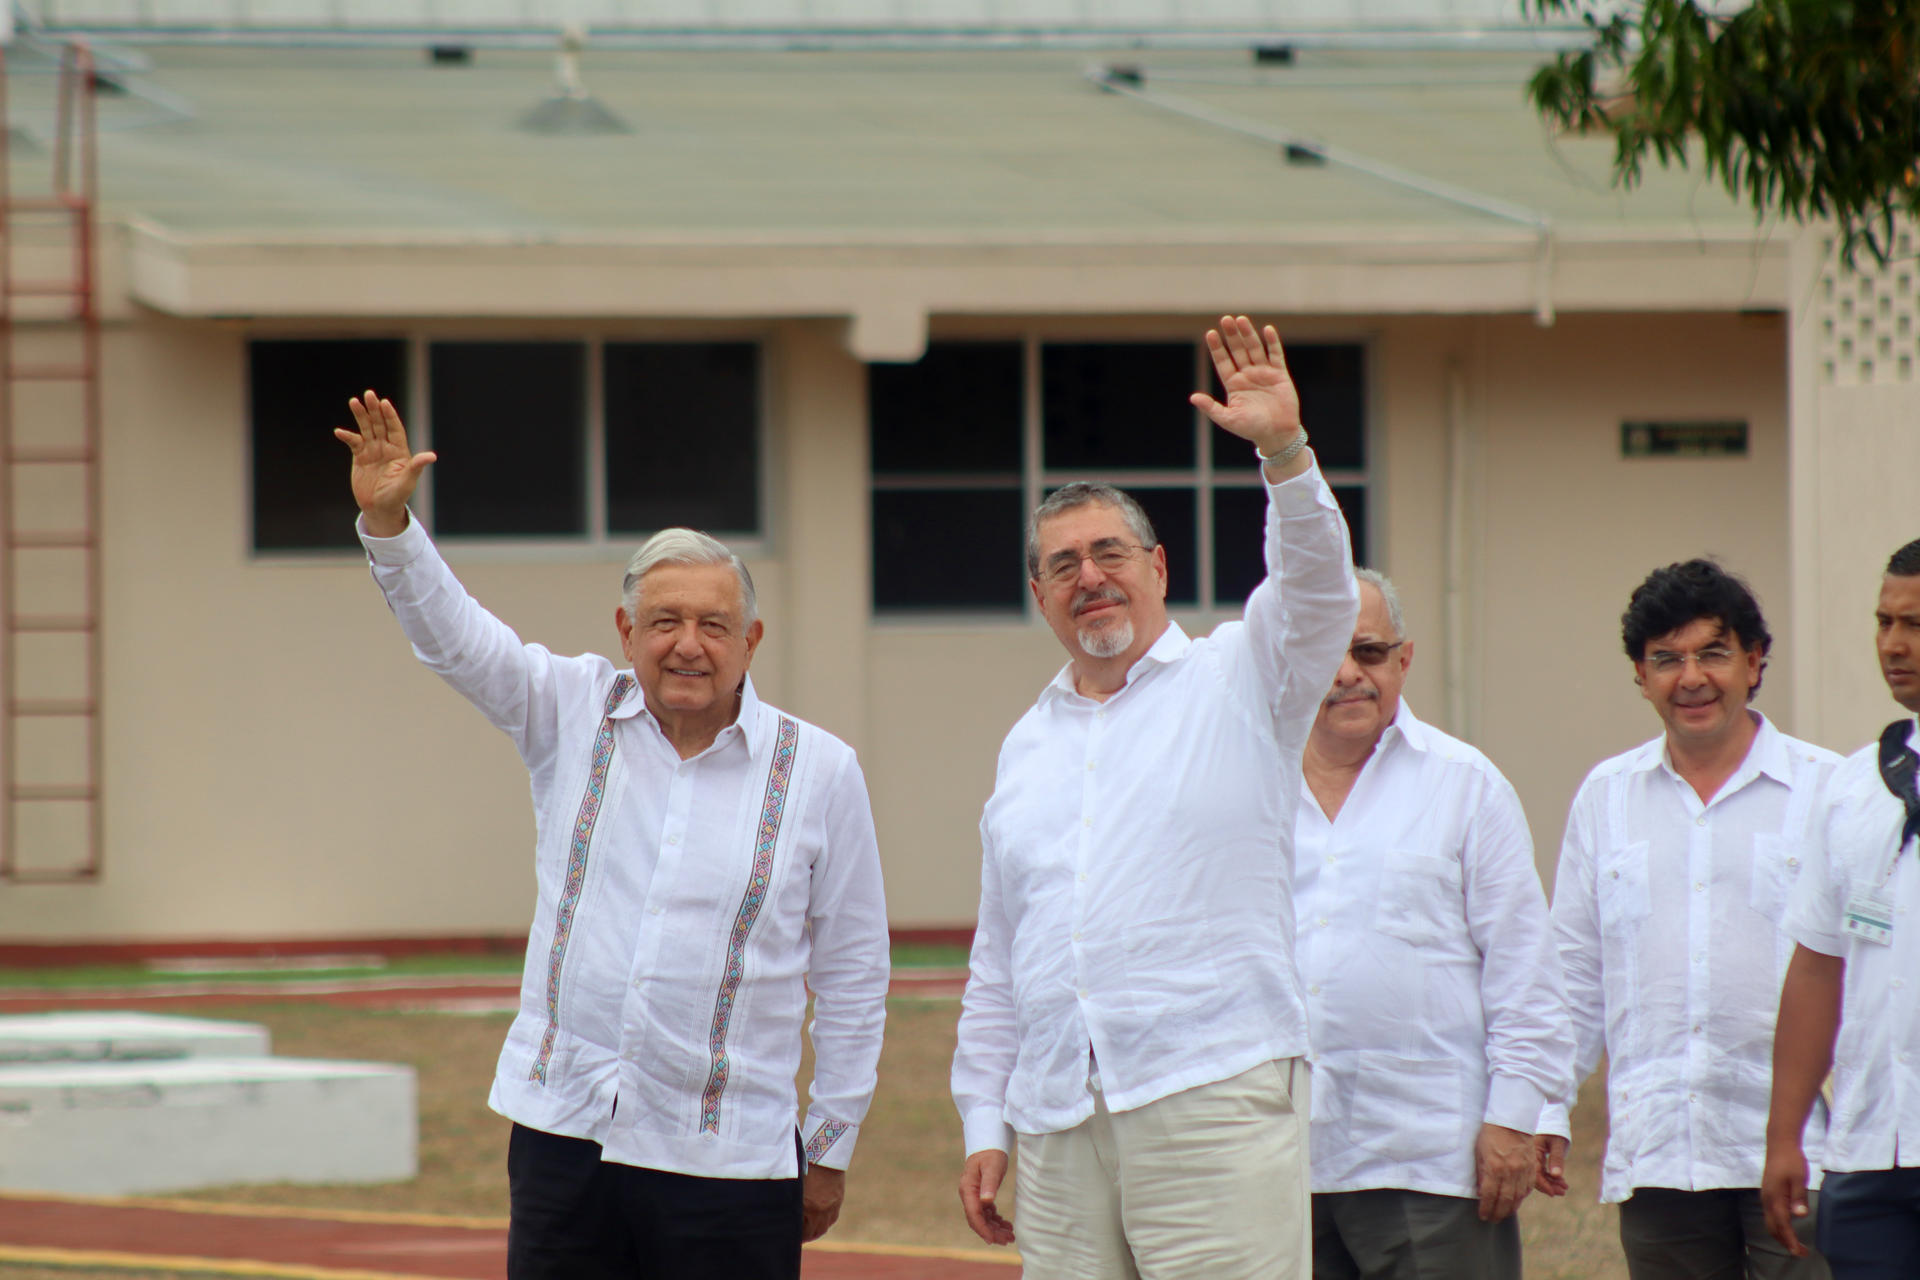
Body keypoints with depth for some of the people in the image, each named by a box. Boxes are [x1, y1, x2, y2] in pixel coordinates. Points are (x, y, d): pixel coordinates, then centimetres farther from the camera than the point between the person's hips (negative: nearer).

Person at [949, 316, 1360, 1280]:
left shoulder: (1234, 684, 7)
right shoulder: (1027, 746, 21)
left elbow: (1316, 593, -14)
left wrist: (1284, 450, -29)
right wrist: (982, 1125, 16)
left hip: (1213, 1098, -5)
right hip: (1060, 1120, 5)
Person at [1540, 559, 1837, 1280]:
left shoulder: (1824, 789, 3)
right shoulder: (1606, 795, 13)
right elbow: (1575, 971, 18)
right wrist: (1546, 1109, 11)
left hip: (1794, 1145, -3)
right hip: (1656, 1155, 3)